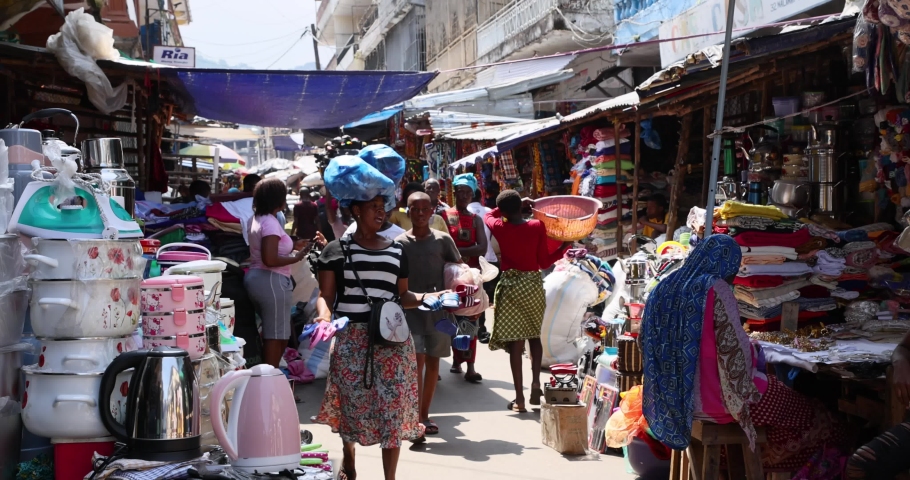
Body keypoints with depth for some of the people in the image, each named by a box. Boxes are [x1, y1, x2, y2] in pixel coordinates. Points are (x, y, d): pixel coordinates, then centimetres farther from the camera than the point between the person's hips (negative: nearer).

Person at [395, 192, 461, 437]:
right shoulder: (400, 243, 2)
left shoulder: (443, 240, 4)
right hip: (411, 308, -2)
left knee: (433, 362, 8)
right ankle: (416, 418, -13)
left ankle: (425, 415, 20)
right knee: (418, 360, -12)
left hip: (439, 308, 2)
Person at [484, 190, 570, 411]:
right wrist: (564, 247, 9)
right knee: (535, 336, 20)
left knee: (515, 342, 0)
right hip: (533, 284, 1)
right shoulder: (537, 227, -8)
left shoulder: (499, 228, -7)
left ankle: (519, 398, 0)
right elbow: (544, 263, -3)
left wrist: (508, 207, 16)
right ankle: (536, 384, 9)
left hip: (510, 285, -1)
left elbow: (488, 216, 18)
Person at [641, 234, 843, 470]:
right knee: (799, 409, 13)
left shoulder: (664, 288, 3)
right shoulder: (716, 289, -18)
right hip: (710, 397, -8)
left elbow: (647, 345, 12)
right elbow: (735, 348, -21)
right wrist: (753, 350, 0)